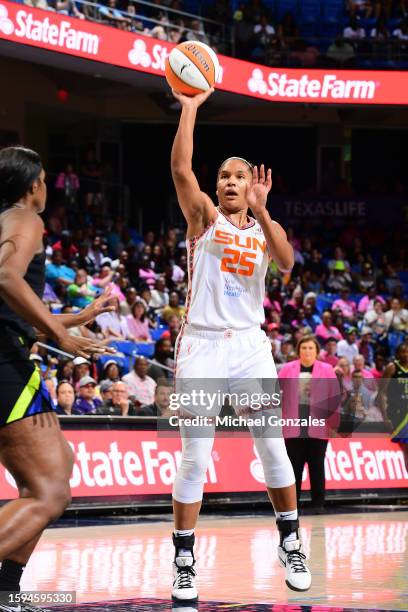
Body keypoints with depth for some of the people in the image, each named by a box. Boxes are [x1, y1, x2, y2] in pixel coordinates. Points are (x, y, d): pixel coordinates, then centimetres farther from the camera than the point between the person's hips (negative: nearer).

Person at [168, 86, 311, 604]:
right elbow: (180, 168, -14)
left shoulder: (265, 228, 11)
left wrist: (261, 211, -22)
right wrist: (190, 108, -17)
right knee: (194, 457, -5)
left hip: (250, 346, 3)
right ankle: (184, 560, 2)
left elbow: (287, 262, -11)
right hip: (202, 347, -3)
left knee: (272, 447, 2)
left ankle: (290, 543, 17)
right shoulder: (205, 216, 3)